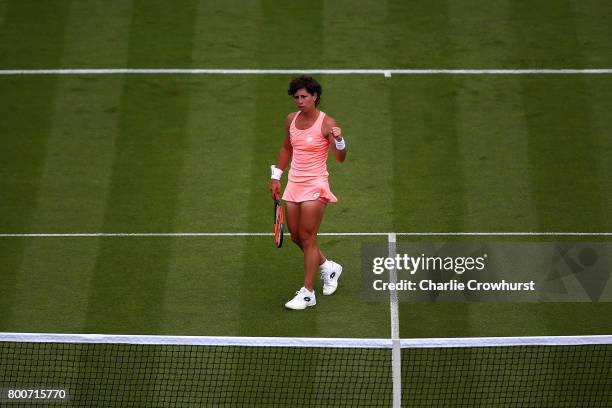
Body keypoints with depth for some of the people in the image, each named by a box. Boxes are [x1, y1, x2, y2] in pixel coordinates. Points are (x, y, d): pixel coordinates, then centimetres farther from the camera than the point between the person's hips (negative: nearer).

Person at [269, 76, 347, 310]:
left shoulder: (326, 123, -13)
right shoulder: (291, 120, 5)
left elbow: (340, 158, -18)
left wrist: (339, 140, -37)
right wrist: (276, 176, 18)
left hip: (315, 185, -7)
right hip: (294, 185, 7)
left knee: (307, 237, -7)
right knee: (296, 236, 12)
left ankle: (307, 294, -1)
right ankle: (328, 267, 37)